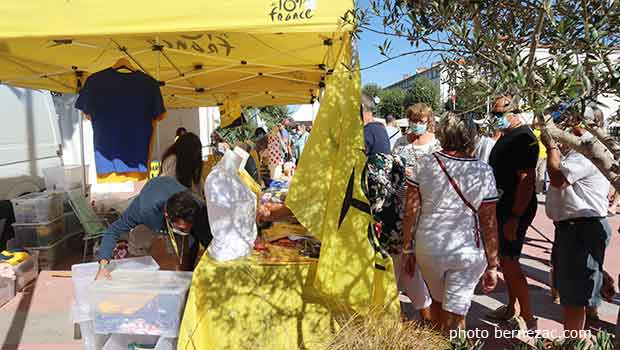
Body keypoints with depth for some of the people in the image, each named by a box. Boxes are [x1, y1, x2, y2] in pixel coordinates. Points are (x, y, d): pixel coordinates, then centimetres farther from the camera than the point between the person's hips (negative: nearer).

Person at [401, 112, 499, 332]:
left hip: (428, 248, 3)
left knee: (437, 302, 26)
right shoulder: (483, 172, -7)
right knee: (455, 316, 9)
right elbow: (489, 224, -4)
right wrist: (492, 265, 5)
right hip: (467, 253, -2)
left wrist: (407, 249, 5)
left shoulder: (424, 164, -6)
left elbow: (410, 211, -5)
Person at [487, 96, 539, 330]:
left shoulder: (523, 138, -16)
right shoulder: (506, 136, 14)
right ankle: (512, 308, 32)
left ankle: (528, 320, 8)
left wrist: (514, 218, -26)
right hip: (502, 206, 10)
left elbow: (527, 180, -23)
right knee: (505, 259, 17)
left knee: (508, 262, -5)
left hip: (516, 210, -10)